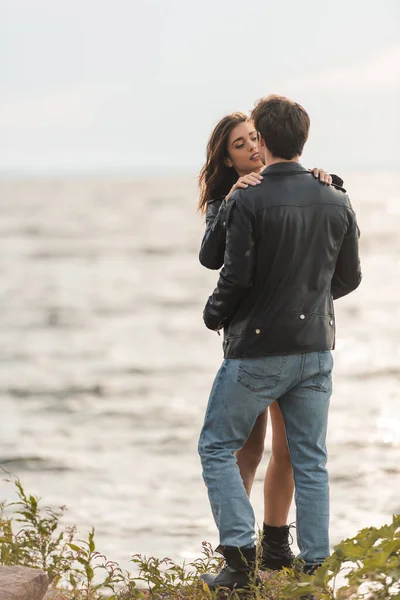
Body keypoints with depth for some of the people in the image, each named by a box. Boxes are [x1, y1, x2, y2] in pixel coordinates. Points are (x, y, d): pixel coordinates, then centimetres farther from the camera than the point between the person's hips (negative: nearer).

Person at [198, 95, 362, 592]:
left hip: (256, 351, -5)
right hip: (315, 350, 5)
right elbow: (348, 278, 10)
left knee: (217, 447, 8)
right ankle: (315, 566, 10)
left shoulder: (247, 203, -14)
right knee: (310, 460, 11)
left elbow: (236, 276, -15)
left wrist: (214, 316, 5)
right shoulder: (336, 202, 2)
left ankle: (240, 554, -3)